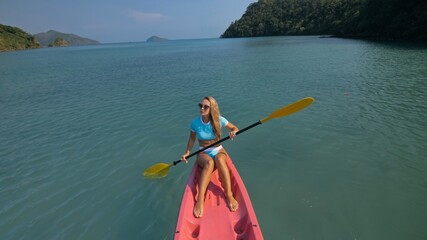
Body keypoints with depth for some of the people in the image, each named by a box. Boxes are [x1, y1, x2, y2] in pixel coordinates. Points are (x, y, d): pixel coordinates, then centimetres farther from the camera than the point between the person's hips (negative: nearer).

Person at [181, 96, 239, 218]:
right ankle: (200, 199, -42)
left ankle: (229, 194, -34)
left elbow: (235, 128, 1)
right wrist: (187, 152, -5)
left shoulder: (219, 120, -10)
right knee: (209, 162, -37)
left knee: (219, 159, -38)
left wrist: (233, 132, -22)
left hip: (219, 151, 0)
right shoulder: (195, 122, -8)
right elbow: (192, 138, 8)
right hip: (203, 153, 0)